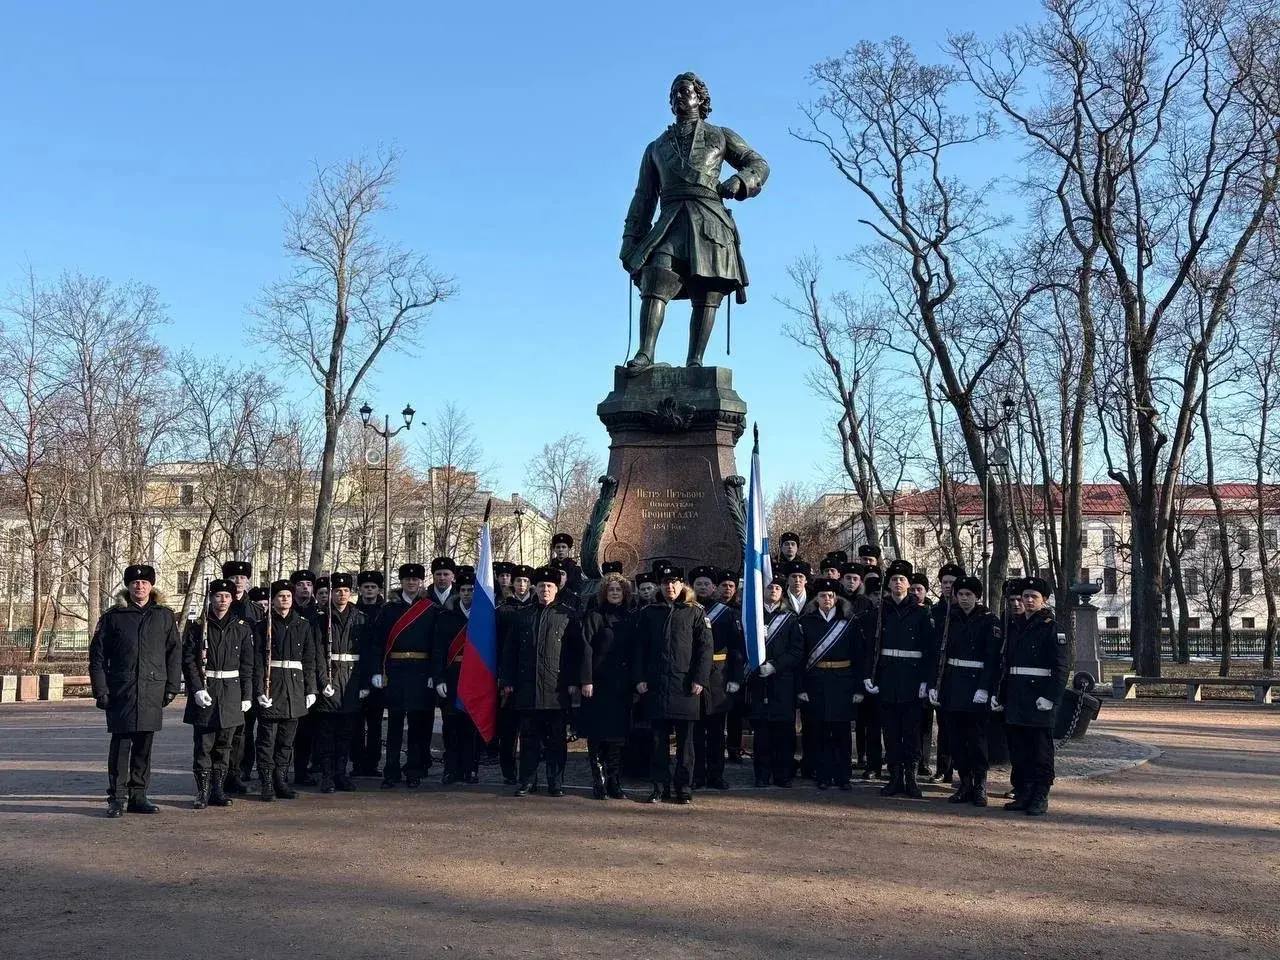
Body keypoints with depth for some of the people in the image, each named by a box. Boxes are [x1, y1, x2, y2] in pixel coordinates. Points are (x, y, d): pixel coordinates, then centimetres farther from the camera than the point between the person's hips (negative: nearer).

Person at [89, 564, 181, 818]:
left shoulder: (165, 616, 8)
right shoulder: (113, 617, 3)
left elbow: (175, 653, 10)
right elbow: (98, 655, 3)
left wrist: (172, 687, 4)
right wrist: (100, 690, -3)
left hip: (153, 691, 2)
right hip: (120, 691, -2)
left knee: (144, 745, 7)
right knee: (120, 744, -3)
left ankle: (138, 796, 15)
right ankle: (116, 798, 3)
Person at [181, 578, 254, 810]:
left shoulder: (242, 628, 7)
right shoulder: (197, 626, 1)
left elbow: (247, 665, 8)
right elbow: (188, 660, -4)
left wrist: (247, 695, 4)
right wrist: (197, 689, -14)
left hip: (231, 691, 3)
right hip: (204, 690, -2)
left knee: (224, 744, 8)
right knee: (203, 744, -3)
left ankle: (218, 790, 15)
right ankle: (202, 791, 3)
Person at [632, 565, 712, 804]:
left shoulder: (695, 612, 4)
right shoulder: (649, 614, 11)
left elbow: (706, 647, 0)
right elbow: (640, 648, 10)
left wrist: (700, 679, -8)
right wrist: (639, 678, 0)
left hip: (685, 685, -2)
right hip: (656, 685, 2)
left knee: (685, 738, 3)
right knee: (659, 738, 5)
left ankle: (683, 787, 10)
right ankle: (660, 787, 11)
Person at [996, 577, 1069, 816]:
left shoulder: (1051, 628, -4)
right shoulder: (1015, 626, 15)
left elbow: (1062, 666, -10)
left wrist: (1051, 697, -18)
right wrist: (1002, 695, 15)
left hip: (1040, 696, -6)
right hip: (1016, 698, 6)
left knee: (1041, 750, -1)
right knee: (1018, 749, 9)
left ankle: (1040, 799, 5)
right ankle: (1023, 794, 17)